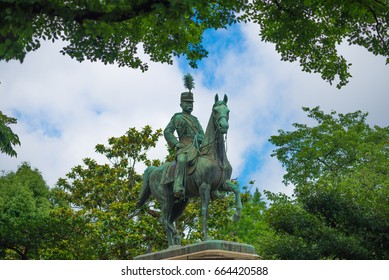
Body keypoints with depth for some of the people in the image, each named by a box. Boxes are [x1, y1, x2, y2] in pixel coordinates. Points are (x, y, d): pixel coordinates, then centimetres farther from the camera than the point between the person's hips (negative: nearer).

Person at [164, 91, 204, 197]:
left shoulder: (195, 119, 29)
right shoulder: (177, 117, 15)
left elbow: (201, 133, 21)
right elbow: (167, 132, 7)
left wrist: (199, 137, -4)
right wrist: (176, 144, -6)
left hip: (197, 146, 6)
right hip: (184, 146, -6)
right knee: (182, 160, -35)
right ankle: (178, 188, -48)